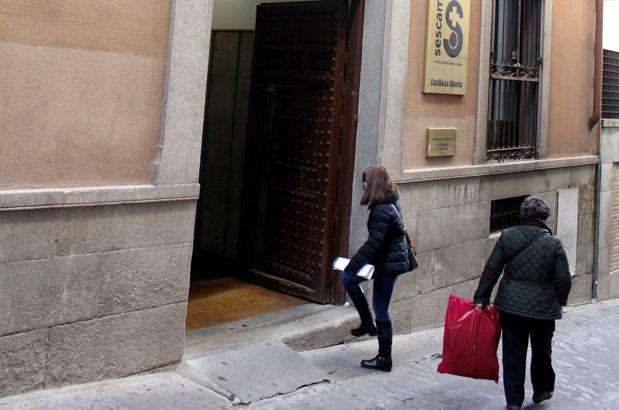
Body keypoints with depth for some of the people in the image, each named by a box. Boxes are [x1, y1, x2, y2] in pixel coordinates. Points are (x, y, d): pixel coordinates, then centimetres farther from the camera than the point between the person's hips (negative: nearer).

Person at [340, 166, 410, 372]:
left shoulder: (382, 211, -24)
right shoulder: (390, 202, 6)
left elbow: (373, 242, -28)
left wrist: (353, 264, -24)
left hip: (388, 263, -10)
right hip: (389, 259, 10)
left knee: (381, 309, 2)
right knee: (348, 278, 16)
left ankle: (384, 359, 15)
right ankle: (368, 324, 21)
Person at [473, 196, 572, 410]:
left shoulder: (506, 236, -6)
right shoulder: (554, 244, -11)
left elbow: (491, 270, -4)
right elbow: (564, 280, -6)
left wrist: (481, 298, 2)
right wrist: (559, 302, 12)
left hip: (510, 305, 1)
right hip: (542, 308, -1)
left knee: (513, 352, 9)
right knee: (541, 351, 19)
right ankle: (542, 390, 37)